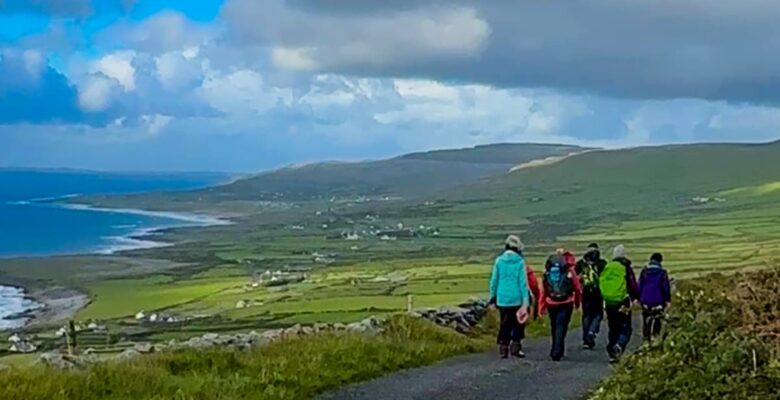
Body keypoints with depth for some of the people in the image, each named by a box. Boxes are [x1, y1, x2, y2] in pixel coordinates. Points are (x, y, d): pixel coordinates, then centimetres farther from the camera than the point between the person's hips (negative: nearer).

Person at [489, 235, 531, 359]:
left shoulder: (499, 260, 0)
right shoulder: (520, 261, -7)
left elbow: (494, 280, 3)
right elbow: (523, 282, -7)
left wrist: (492, 296, 13)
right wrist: (525, 301, -5)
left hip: (502, 298, 2)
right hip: (516, 298, -2)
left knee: (505, 324, 10)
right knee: (517, 323, 14)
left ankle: (503, 348, 5)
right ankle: (515, 345, 8)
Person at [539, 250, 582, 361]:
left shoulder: (547, 272, 5)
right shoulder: (569, 272, -3)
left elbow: (543, 291, 5)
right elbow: (577, 289, 3)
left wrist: (541, 307, 10)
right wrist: (577, 302, 20)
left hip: (551, 304, 3)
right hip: (566, 304, -3)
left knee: (554, 327, 18)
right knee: (561, 327, -4)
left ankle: (555, 351, 30)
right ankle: (557, 352, -16)